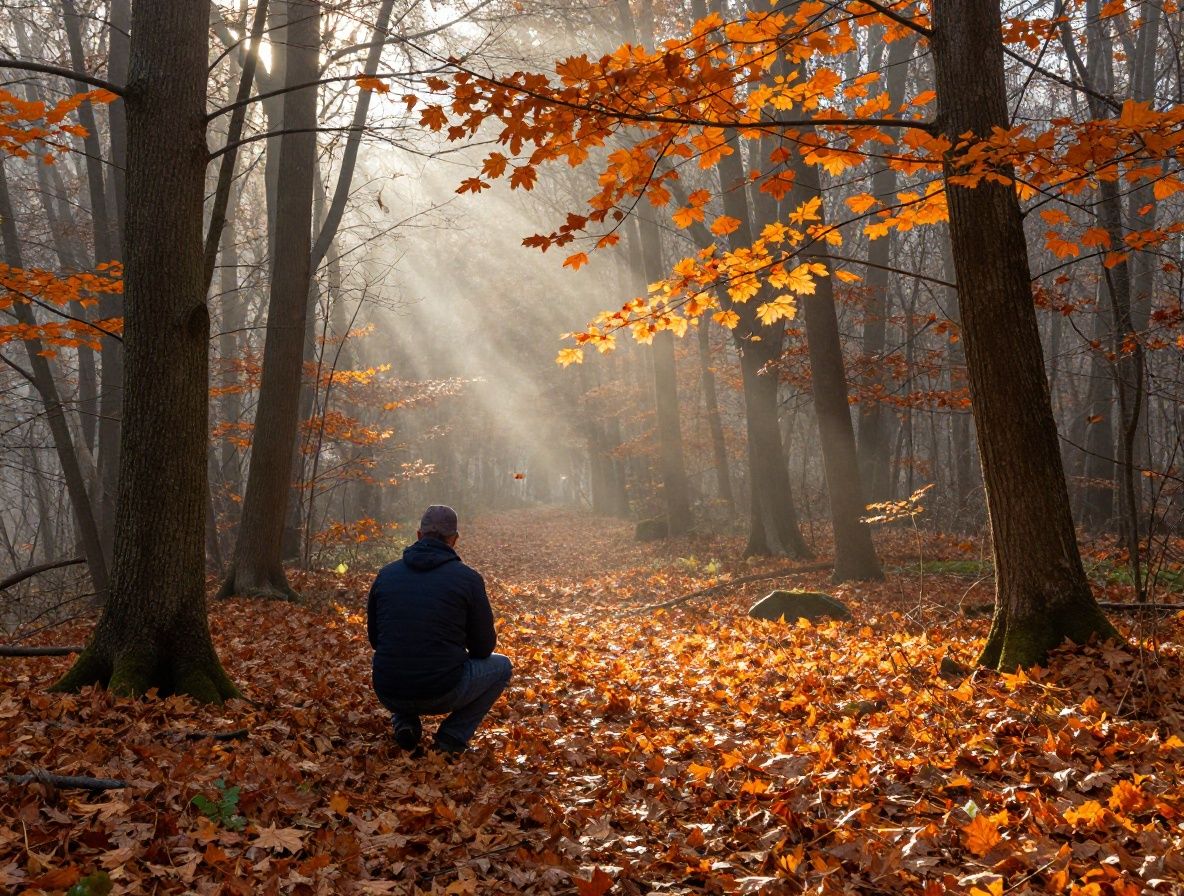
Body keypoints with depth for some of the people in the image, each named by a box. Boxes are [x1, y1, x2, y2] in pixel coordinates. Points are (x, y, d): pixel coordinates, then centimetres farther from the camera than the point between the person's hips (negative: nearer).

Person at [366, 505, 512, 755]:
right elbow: (483, 648, 5)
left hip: (388, 695, 4)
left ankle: (404, 722, 12)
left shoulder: (386, 574, 6)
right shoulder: (468, 578, -4)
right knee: (501, 666, 23)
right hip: (442, 694, -4)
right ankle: (452, 738, 8)